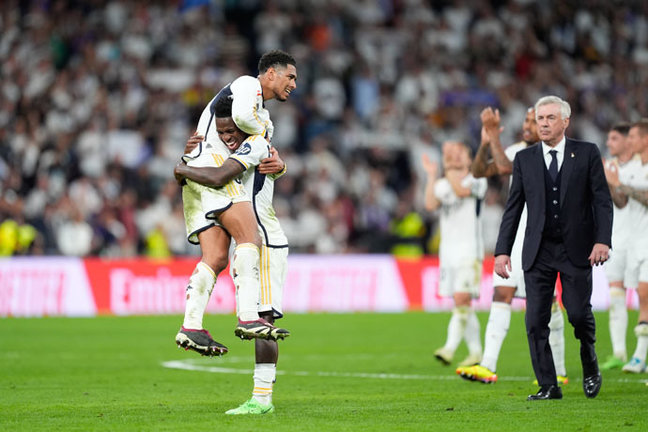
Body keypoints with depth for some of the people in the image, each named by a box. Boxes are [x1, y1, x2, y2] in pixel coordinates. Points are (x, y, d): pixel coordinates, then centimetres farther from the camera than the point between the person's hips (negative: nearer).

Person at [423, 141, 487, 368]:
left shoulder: (477, 181, -1)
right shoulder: (443, 183, 14)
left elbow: (461, 190, -21)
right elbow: (430, 204, -3)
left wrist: (450, 170, -16)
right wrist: (432, 175, -5)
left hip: (469, 249, -6)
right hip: (448, 249, 6)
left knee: (462, 298, -17)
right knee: (462, 303, 8)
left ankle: (450, 348, -24)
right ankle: (475, 351, 15)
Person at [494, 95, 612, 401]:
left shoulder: (587, 153, 3)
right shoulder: (524, 159, 8)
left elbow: (602, 200, 0)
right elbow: (513, 208, 9)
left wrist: (602, 240, -13)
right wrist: (502, 250, 1)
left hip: (576, 249, -2)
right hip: (538, 252, 2)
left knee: (579, 313, -7)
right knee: (535, 321, -4)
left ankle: (590, 364, 23)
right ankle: (548, 387, 3)